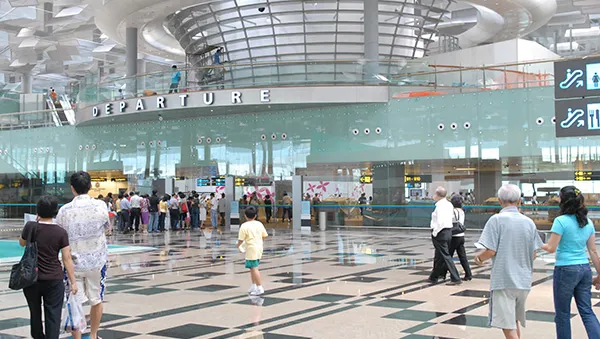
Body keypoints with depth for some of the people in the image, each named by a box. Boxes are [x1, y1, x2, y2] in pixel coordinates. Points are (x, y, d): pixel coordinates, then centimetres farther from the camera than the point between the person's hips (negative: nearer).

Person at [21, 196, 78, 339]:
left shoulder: (31, 227, -9)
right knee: (53, 314, 1)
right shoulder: (61, 232, -10)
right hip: (54, 279, -2)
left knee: (35, 312, 20)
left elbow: (22, 243, 12)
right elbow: (67, 259, -8)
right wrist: (73, 282, -2)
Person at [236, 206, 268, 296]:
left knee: (254, 268, -6)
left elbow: (241, 239, -11)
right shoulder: (259, 224, 6)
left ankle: (260, 288, -10)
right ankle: (253, 286, 28)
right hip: (259, 248, 7)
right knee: (252, 267, 20)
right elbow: (264, 236, 10)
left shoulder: (244, 226, -11)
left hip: (251, 249, -7)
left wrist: (238, 245, 10)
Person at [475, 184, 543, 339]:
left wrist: (479, 258, 5)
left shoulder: (497, 220, -10)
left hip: (503, 280, -6)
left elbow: (491, 251, -15)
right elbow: (533, 255, 9)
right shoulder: (529, 222, 5)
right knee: (514, 322, 21)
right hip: (524, 281, 6)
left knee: (508, 326, -3)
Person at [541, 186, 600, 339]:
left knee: (562, 313, 6)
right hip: (585, 269, 6)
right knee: (587, 312, 9)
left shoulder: (561, 221, -12)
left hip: (566, 270, -6)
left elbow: (551, 248, -13)